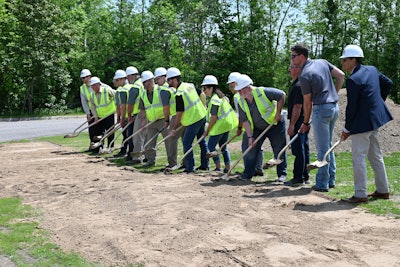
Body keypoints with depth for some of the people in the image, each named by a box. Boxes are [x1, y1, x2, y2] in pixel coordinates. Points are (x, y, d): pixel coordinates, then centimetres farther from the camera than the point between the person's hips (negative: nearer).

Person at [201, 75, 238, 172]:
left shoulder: (214, 99, -18)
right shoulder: (220, 95, 11)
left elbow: (214, 118, -20)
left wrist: (207, 131, -13)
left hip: (221, 125, -10)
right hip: (226, 124, 10)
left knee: (211, 145, -2)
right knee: (223, 146, 15)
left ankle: (218, 167, -1)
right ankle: (227, 167, 15)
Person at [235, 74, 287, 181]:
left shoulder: (263, 92, -24)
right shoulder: (241, 102, -8)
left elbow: (282, 95, -16)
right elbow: (245, 120, -7)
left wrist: (278, 113, -17)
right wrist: (250, 136, -15)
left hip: (275, 124, -4)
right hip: (257, 128, 4)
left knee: (279, 150, 1)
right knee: (249, 147, -4)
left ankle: (282, 174, 15)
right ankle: (248, 174, 5)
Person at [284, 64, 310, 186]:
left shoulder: (298, 86, -16)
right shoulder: (297, 84, 17)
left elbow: (297, 107, -21)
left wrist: (292, 124, -21)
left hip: (298, 122, -11)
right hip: (304, 122, 11)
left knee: (298, 150, -6)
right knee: (304, 150, 13)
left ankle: (298, 178, -2)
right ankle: (305, 177, 20)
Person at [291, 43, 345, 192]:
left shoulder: (304, 75, -12)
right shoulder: (322, 62, 10)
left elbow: (307, 102, -7)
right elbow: (341, 75, 9)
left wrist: (305, 123, 2)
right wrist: (334, 94, 16)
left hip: (321, 109, -8)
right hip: (334, 107, 8)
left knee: (322, 148, -2)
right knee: (328, 145, 16)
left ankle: (322, 184, 4)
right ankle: (331, 180, 22)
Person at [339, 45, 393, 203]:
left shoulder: (353, 80, -20)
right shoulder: (372, 70, 7)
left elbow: (351, 107, -18)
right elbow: (388, 84, 19)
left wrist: (347, 129, -8)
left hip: (362, 123, -10)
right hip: (375, 118, 10)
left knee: (358, 157, -2)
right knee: (375, 156, 18)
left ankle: (360, 195, 2)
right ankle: (383, 190, 27)